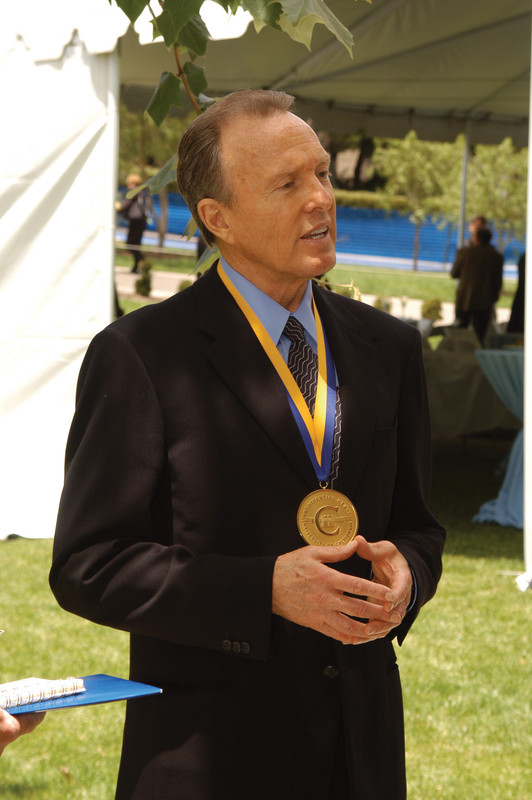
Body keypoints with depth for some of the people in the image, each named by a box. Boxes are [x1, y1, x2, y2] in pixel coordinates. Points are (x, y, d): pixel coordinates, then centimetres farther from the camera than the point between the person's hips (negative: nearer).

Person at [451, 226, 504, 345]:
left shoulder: (464, 252, -4)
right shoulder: (496, 256, -4)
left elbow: (454, 274, 4)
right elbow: (498, 282, -2)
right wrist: (493, 299, 12)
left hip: (463, 300, 1)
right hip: (483, 303, -1)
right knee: (479, 336, 2)